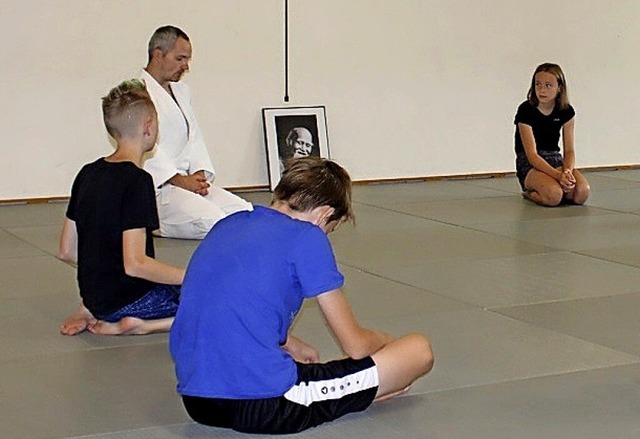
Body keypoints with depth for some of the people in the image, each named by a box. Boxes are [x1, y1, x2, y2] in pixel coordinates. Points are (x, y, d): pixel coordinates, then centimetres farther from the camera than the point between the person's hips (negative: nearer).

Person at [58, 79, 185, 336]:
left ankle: (93, 313, 12)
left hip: (93, 294, 8)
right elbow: (135, 264, -24)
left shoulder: (87, 174, 6)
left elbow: (67, 252, 11)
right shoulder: (137, 181, -18)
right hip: (129, 298, -8)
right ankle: (138, 324, -13)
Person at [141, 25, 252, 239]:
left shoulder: (181, 91, 22)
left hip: (187, 180, 10)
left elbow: (194, 137, 19)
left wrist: (199, 174, 0)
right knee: (210, 220, -29)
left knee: (244, 211, -7)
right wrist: (180, 180, -18)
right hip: (154, 188, -10)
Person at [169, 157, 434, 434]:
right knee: (418, 351, -1)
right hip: (262, 406, -8)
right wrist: (385, 340, 22)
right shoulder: (307, 237, -4)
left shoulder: (227, 225, 15)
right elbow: (357, 346, 1)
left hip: (196, 404, 8)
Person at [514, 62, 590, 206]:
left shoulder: (566, 112, 1)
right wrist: (558, 175, -31)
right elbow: (532, 154, -18)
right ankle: (530, 193, 1)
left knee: (582, 192, -25)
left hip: (555, 160, 5)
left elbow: (569, 150, 1)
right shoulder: (526, 110, -13)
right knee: (553, 196, -35)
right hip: (529, 164, -5)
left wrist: (567, 170, -24)